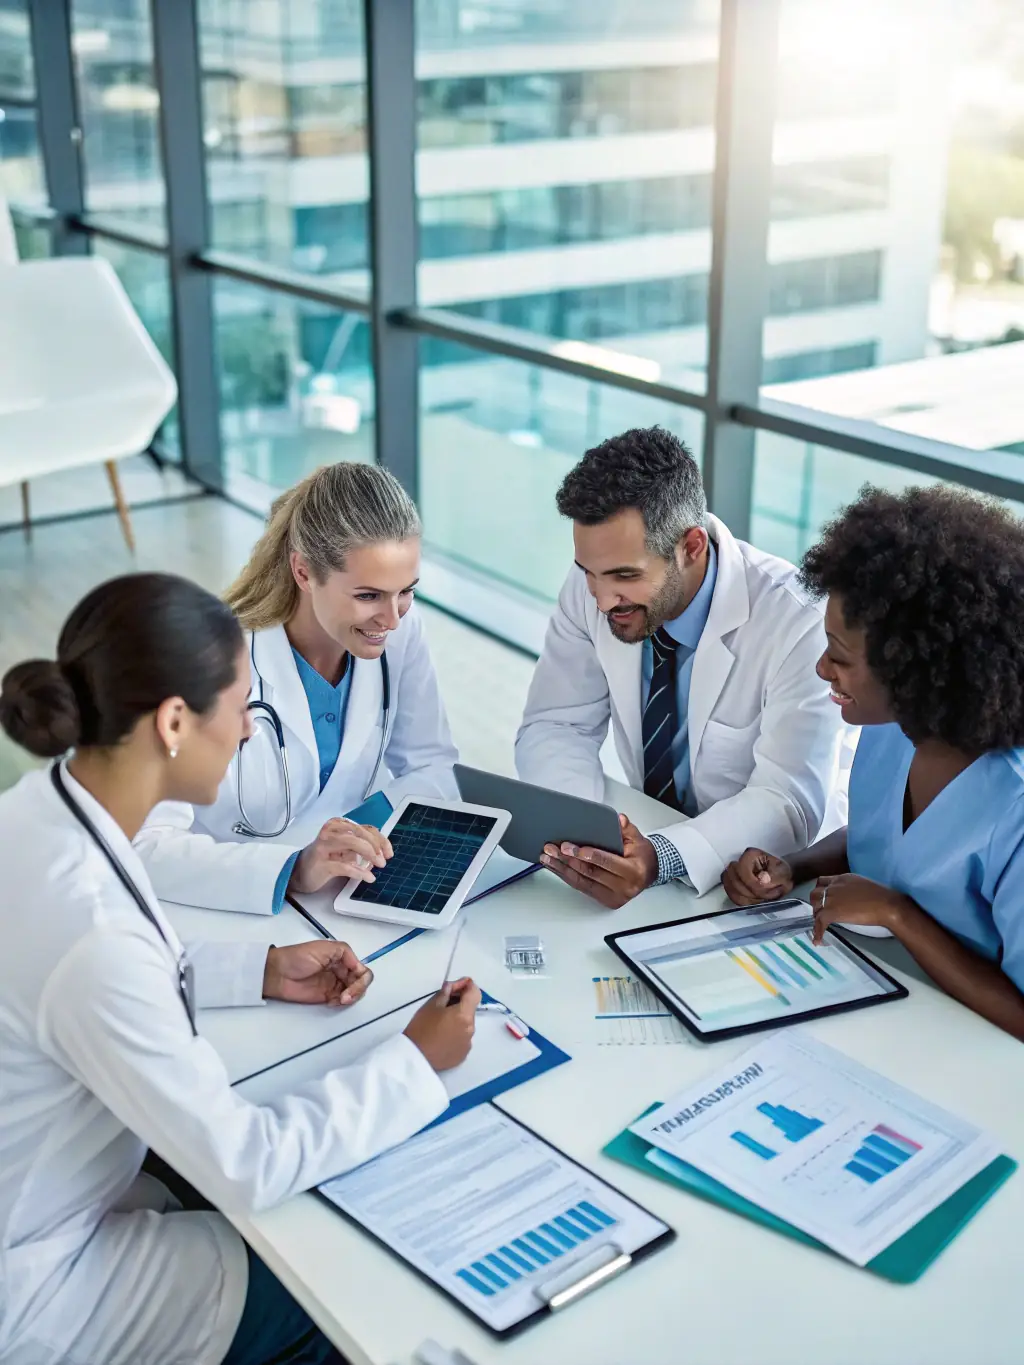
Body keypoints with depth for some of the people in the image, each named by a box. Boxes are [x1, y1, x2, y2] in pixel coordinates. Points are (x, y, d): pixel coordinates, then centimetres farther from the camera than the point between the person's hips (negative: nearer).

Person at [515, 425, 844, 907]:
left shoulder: (794, 621, -21)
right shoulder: (593, 584, -10)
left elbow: (789, 804, -22)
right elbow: (554, 727, -3)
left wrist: (661, 859, -38)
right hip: (644, 831, 3)